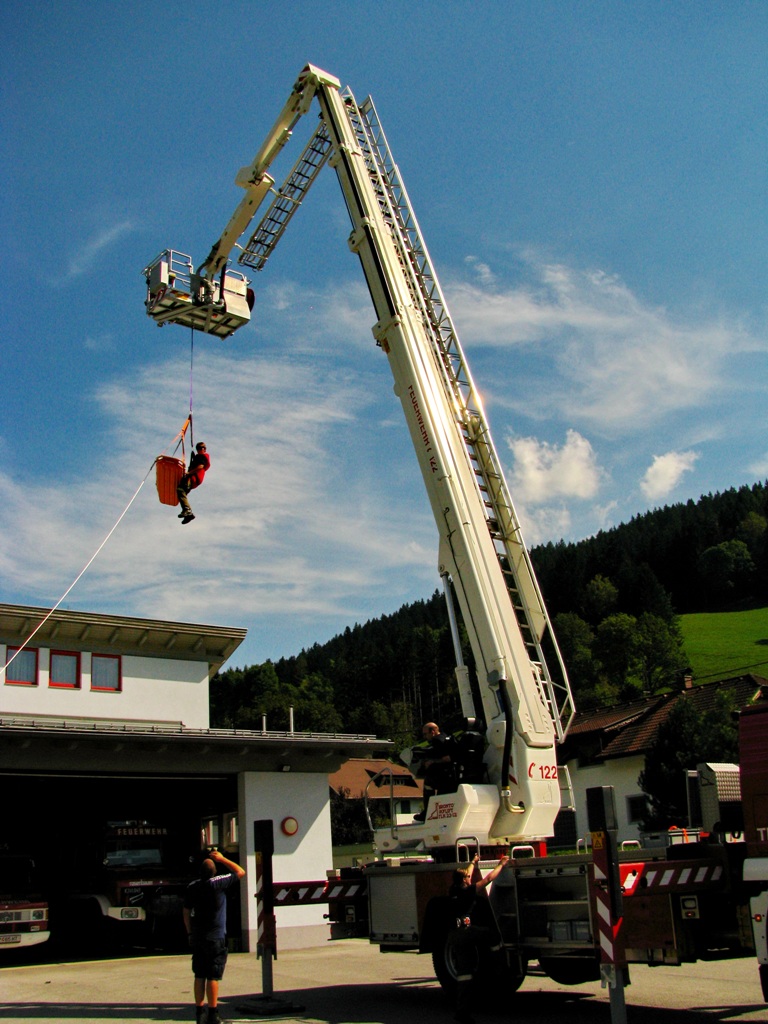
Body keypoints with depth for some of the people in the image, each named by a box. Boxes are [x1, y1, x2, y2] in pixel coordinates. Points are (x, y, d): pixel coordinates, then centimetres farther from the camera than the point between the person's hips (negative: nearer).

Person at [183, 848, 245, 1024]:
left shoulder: (192, 887, 2)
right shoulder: (217, 883, -13)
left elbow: (186, 913, 8)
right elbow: (240, 872, -3)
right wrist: (222, 859, 3)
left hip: (197, 937, 5)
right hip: (216, 937, -5)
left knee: (199, 976, 12)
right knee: (213, 977, -2)